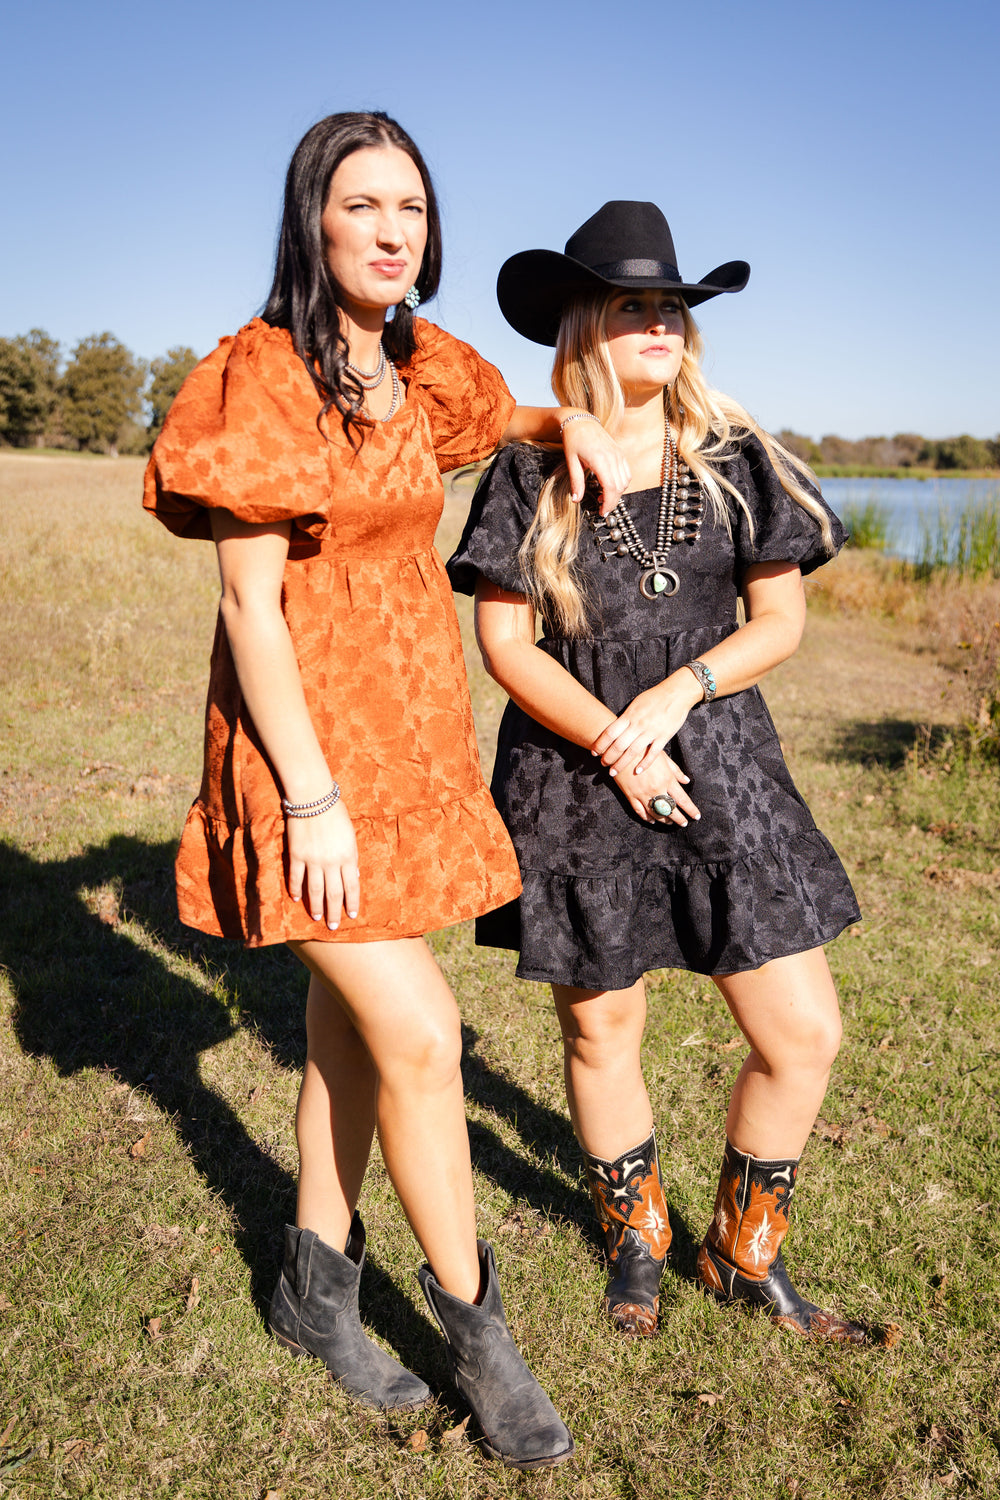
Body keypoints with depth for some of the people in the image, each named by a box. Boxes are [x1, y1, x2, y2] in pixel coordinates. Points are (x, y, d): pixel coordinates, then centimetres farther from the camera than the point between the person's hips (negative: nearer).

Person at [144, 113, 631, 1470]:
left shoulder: (420, 371, 9)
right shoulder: (264, 376, -12)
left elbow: (499, 417, 32)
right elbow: (249, 605, -16)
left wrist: (573, 421, 10)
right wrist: (311, 796, -18)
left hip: (411, 730, 7)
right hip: (310, 735, -7)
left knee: (355, 1017, 13)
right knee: (419, 1035, -7)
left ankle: (317, 1282, 31)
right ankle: (473, 1324, 14)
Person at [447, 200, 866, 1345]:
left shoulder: (737, 461, 5)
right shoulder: (530, 474, 0)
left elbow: (781, 620, 5)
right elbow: (503, 643, -4)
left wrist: (680, 691, -12)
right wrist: (617, 749, -13)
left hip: (724, 769, 2)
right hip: (573, 777, -1)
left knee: (804, 1035, 1)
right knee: (601, 1027, 10)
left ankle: (742, 1252, 28)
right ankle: (634, 1237, 38)